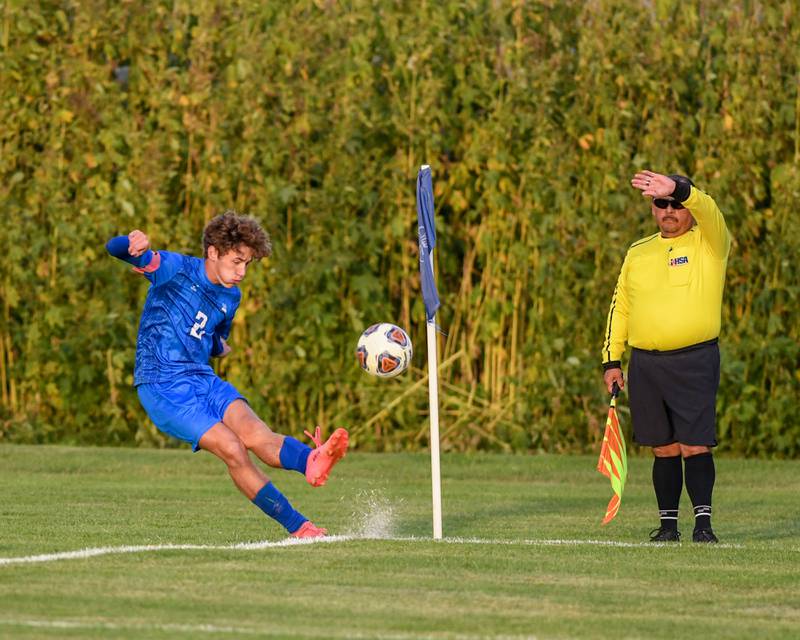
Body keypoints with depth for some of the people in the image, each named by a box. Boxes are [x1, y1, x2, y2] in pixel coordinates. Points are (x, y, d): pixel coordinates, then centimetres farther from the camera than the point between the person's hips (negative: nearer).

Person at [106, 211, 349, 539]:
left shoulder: (231, 297, 15)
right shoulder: (175, 269, -5)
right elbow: (115, 249, -16)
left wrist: (219, 346, 12)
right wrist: (133, 243, -38)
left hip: (203, 380, 6)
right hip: (162, 388, -6)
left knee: (256, 432, -25)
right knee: (233, 449, -21)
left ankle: (311, 462, -54)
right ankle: (298, 526, -21)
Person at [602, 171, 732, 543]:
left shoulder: (708, 243, 2)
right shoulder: (637, 253, 16)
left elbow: (708, 210, -21)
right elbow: (620, 307, 21)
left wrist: (679, 189, -41)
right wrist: (611, 359, 14)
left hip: (695, 362, -4)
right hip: (645, 364, 4)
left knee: (694, 445, -10)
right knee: (665, 448, 7)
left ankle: (703, 522, -5)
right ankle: (668, 523, 12)